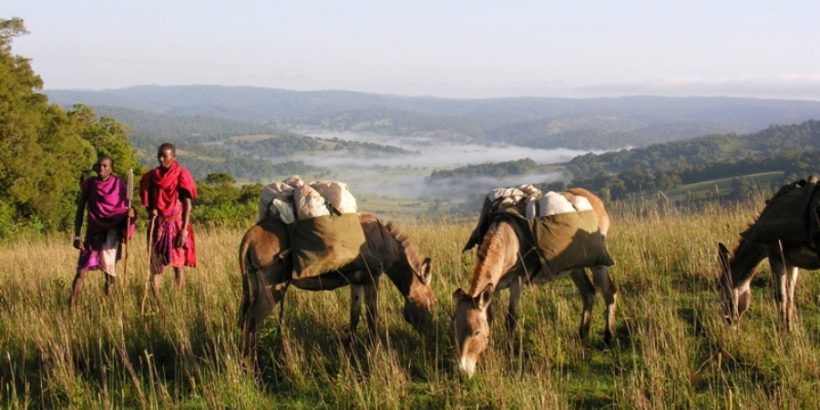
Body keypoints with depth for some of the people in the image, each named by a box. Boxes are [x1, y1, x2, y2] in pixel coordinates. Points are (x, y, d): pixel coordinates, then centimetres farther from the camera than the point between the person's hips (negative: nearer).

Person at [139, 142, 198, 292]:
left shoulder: (181, 175, -5)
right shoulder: (152, 176, 7)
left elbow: (187, 204, -7)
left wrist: (184, 230, -14)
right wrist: (151, 211, -6)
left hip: (176, 224, -4)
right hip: (157, 224, 4)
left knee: (177, 264, -1)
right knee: (155, 264, 1)